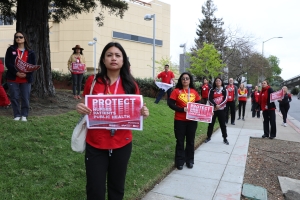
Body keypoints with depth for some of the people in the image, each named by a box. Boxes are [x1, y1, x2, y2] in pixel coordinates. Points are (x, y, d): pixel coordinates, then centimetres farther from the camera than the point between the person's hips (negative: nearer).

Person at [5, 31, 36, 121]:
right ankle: (17, 115, 15)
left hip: (26, 79, 0)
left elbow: (33, 65, 2)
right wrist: (16, 73, -17)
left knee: (25, 98, 3)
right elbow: (8, 63, -3)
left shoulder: (30, 52, 6)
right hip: (13, 78, 0)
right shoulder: (11, 50, 5)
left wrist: (26, 74, -15)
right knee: (14, 97, 3)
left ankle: (24, 115, 15)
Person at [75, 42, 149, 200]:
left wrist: (143, 113, -14)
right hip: (95, 145, -1)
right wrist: (79, 108, -14)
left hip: (122, 144, 1)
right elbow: (85, 106, 8)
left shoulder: (130, 85, -1)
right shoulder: (93, 81, -3)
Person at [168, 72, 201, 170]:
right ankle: (180, 162, 19)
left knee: (190, 141, 13)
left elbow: (198, 104, 11)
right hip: (180, 120, -3)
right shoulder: (176, 91, -5)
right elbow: (170, 104, -10)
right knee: (180, 141, 6)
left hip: (192, 120, 3)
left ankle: (189, 160, 29)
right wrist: (182, 109, -20)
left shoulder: (194, 92, 5)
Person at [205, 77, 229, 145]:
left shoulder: (224, 90, 4)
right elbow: (210, 99, -7)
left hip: (221, 109, 0)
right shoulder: (212, 90, 3)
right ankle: (209, 137, 19)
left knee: (222, 124, 4)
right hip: (213, 109, 0)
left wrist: (219, 105, -17)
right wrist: (215, 105, -20)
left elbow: (225, 99, -5)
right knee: (211, 123, 6)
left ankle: (225, 138, 15)